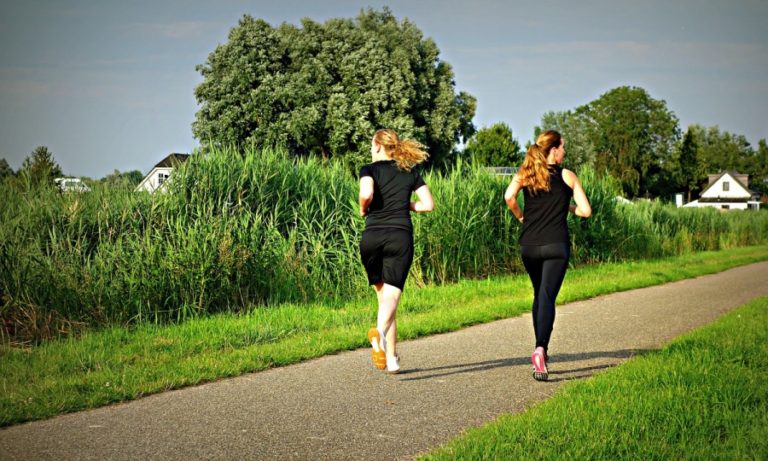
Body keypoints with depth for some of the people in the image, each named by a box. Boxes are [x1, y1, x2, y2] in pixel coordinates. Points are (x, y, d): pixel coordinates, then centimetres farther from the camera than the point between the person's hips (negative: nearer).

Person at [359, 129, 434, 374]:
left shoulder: (370, 169, 6)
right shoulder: (410, 172, 15)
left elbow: (366, 194, -15)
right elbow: (428, 204, 8)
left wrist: (363, 209, 5)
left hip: (373, 237, 0)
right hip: (401, 237, 1)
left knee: (383, 295, 14)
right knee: (392, 296, -7)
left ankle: (392, 359, 13)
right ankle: (380, 330, -40)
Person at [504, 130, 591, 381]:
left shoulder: (524, 173, 7)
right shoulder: (567, 176, 2)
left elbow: (509, 196, -11)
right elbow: (586, 211, -1)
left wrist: (520, 216, 6)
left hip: (528, 245, 3)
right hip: (556, 245, -3)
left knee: (539, 295, 21)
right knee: (547, 297, -9)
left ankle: (540, 350, 25)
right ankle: (540, 349, -28)